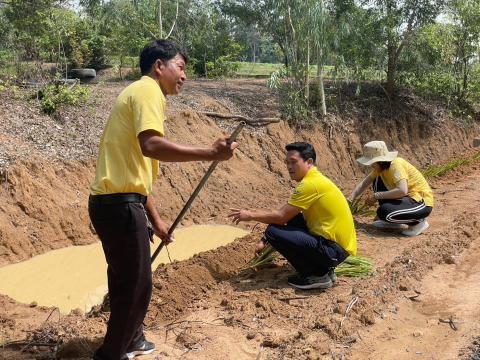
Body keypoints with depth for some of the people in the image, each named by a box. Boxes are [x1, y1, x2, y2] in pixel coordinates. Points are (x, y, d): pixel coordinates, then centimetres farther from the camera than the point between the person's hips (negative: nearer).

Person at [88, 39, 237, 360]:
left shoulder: (141, 94, 22)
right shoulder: (147, 90, -8)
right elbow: (151, 146, -29)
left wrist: (155, 219, 23)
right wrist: (209, 153, -27)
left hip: (115, 201, 10)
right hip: (120, 203, -10)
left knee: (127, 280, 24)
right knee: (136, 285, 1)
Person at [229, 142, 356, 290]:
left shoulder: (311, 183, -17)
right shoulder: (315, 179, 13)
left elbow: (281, 216, -17)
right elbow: (285, 214, 17)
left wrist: (251, 216, -3)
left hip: (335, 249, -10)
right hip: (337, 242, 10)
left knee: (273, 232, -15)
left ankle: (317, 275, -4)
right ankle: (323, 268, 15)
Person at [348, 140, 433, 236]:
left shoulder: (396, 165, -24)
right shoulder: (380, 166, 2)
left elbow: (402, 191, -37)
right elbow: (363, 184, 8)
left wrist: (376, 196, -27)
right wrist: (350, 199, -5)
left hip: (422, 201, -9)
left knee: (384, 212, -29)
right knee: (377, 182, 6)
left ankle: (418, 222, -4)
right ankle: (390, 221, 10)